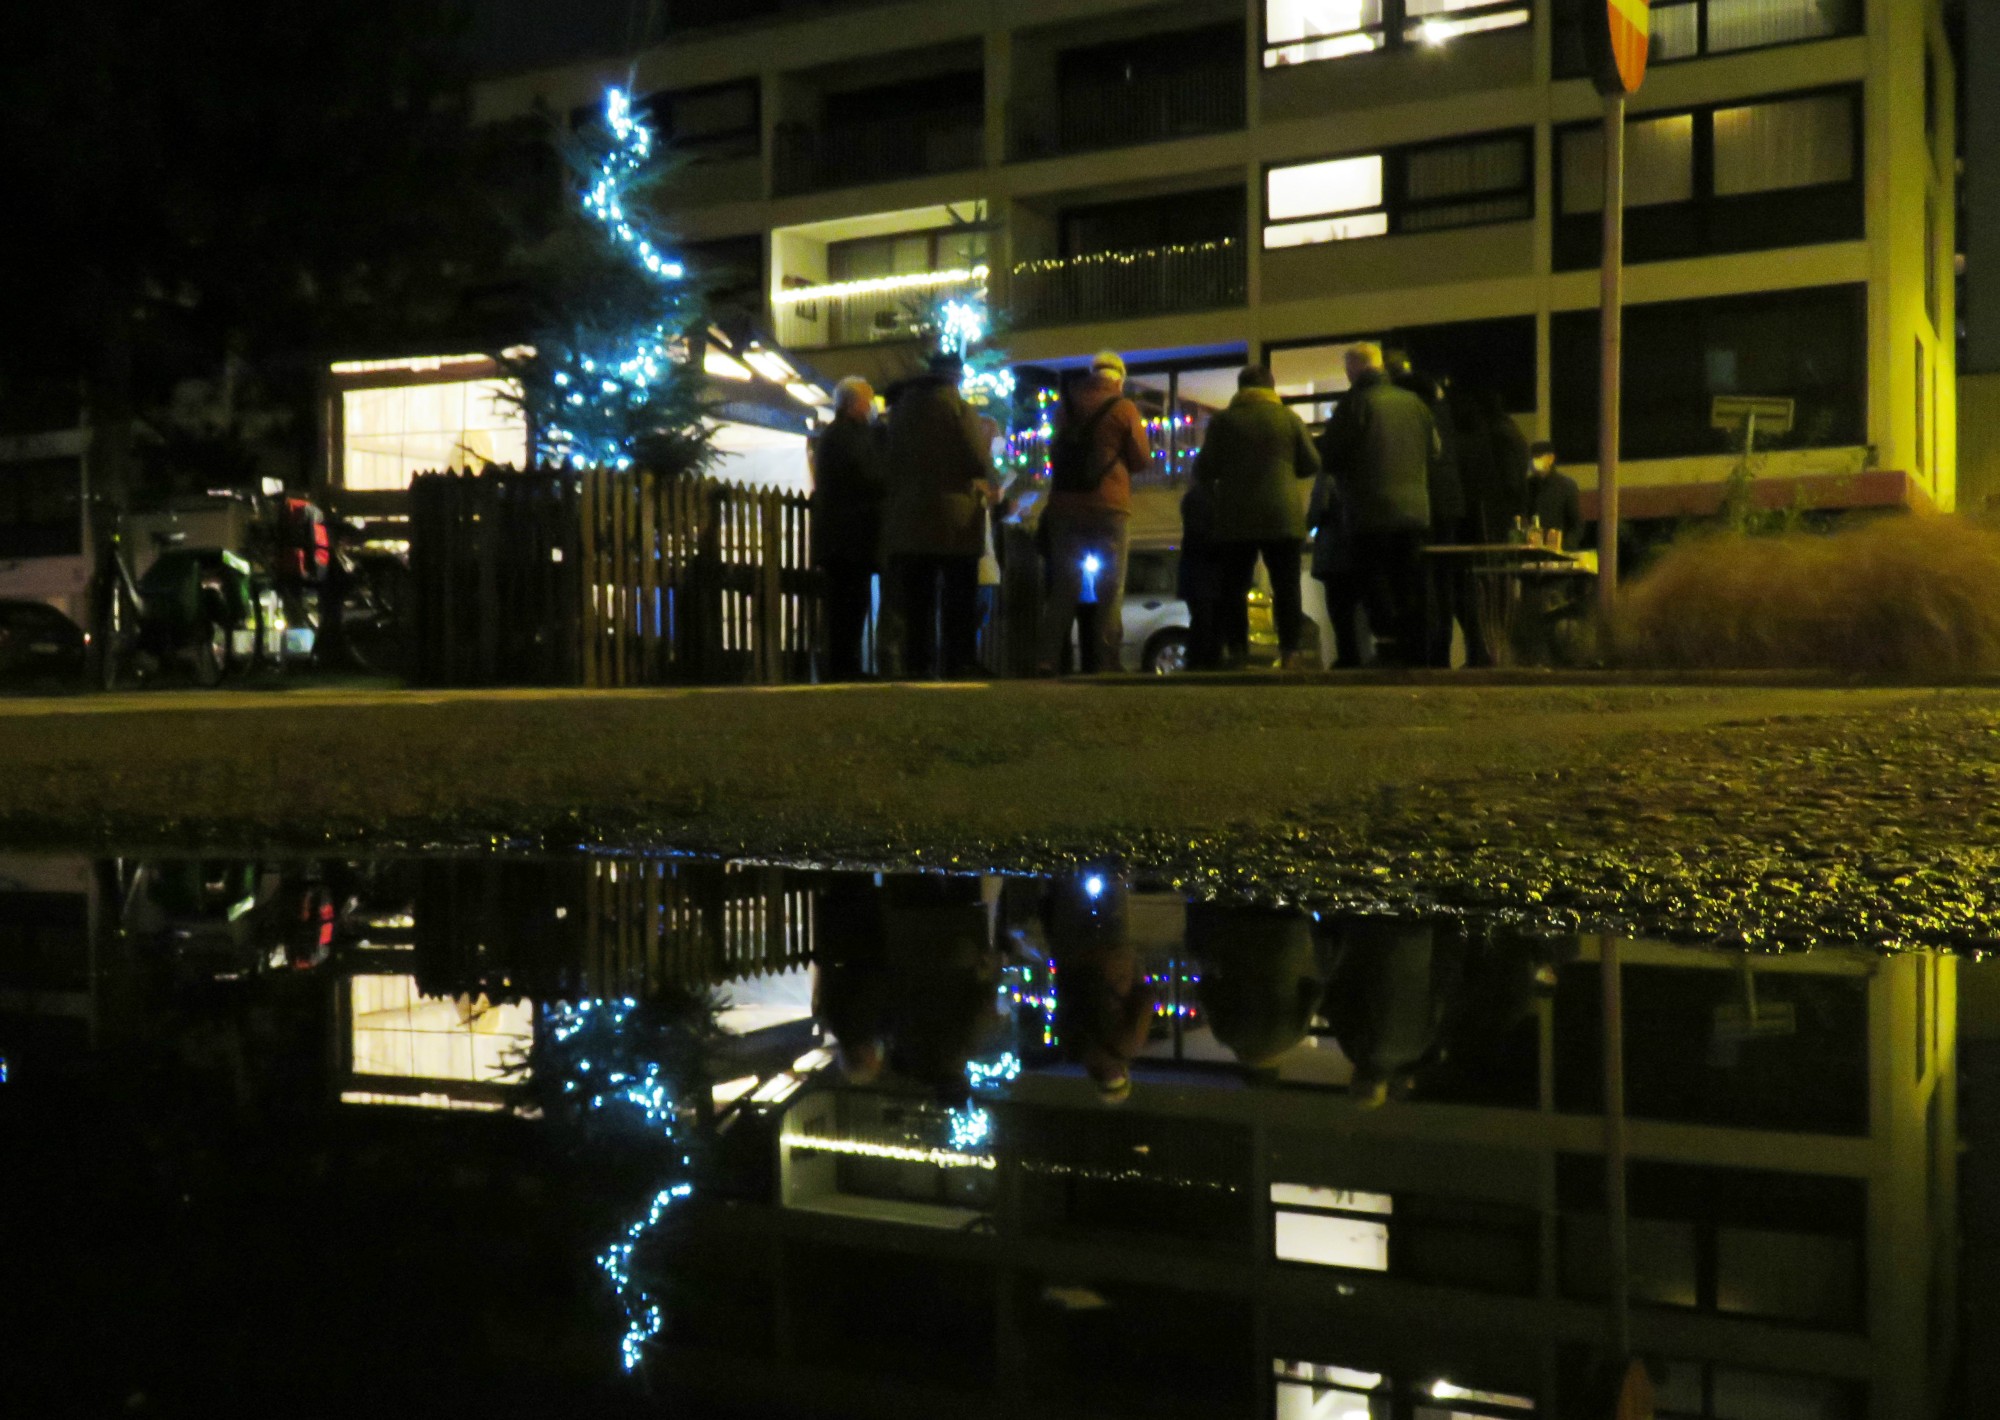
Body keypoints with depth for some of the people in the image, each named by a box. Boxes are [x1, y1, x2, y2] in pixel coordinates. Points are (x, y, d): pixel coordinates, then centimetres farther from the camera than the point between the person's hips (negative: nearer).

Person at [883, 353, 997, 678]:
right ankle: (959, 664, -1)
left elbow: (892, 460, 12)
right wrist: (987, 485, 11)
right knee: (959, 600, 2)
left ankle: (917, 664, 4)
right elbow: (979, 459, -8)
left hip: (908, 518, 4)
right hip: (954, 516, -4)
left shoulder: (901, 405, 10)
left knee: (916, 600, 6)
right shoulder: (955, 405, -7)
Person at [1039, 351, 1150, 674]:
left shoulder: (1069, 407, 8)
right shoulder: (1123, 408, -5)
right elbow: (1142, 459, 0)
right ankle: (1105, 663, -3)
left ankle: (1048, 660, 0)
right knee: (1110, 591, 2)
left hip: (1064, 505, 4)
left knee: (1063, 589, 8)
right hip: (1108, 507, -4)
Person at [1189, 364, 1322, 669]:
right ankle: (1289, 651, -1)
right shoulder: (1289, 418, 3)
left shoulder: (1223, 420, 1)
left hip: (1234, 518, 0)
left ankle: (1236, 652, -3)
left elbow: (1204, 469, 1)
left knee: (1233, 588, 4)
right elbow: (1312, 465, 7)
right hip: (1283, 516, 0)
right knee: (1286, 588, 5)